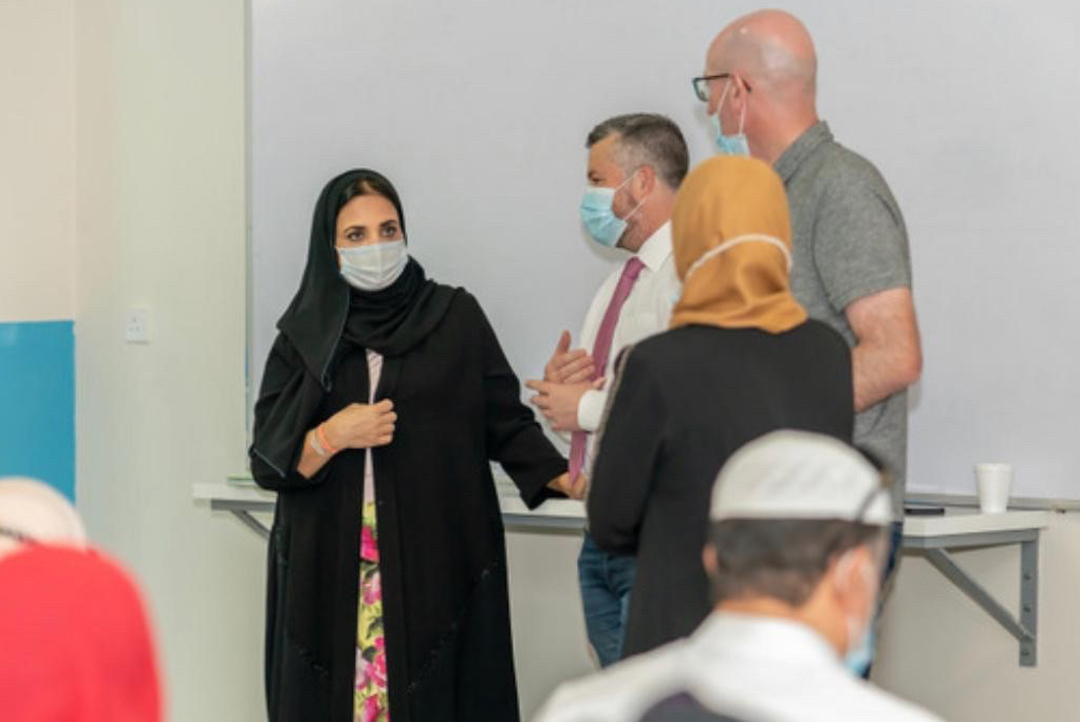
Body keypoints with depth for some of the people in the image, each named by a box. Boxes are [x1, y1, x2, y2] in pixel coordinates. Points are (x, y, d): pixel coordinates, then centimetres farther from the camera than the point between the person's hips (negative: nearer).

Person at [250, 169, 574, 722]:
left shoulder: (455, 318, 4)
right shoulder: (305, 335, 8)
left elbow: (507, 422, 4)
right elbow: (267, 461, 5)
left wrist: (564, 479, -10)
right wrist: (331, 437, -12)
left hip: (436, 569, -1)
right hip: (330, 575, 1)